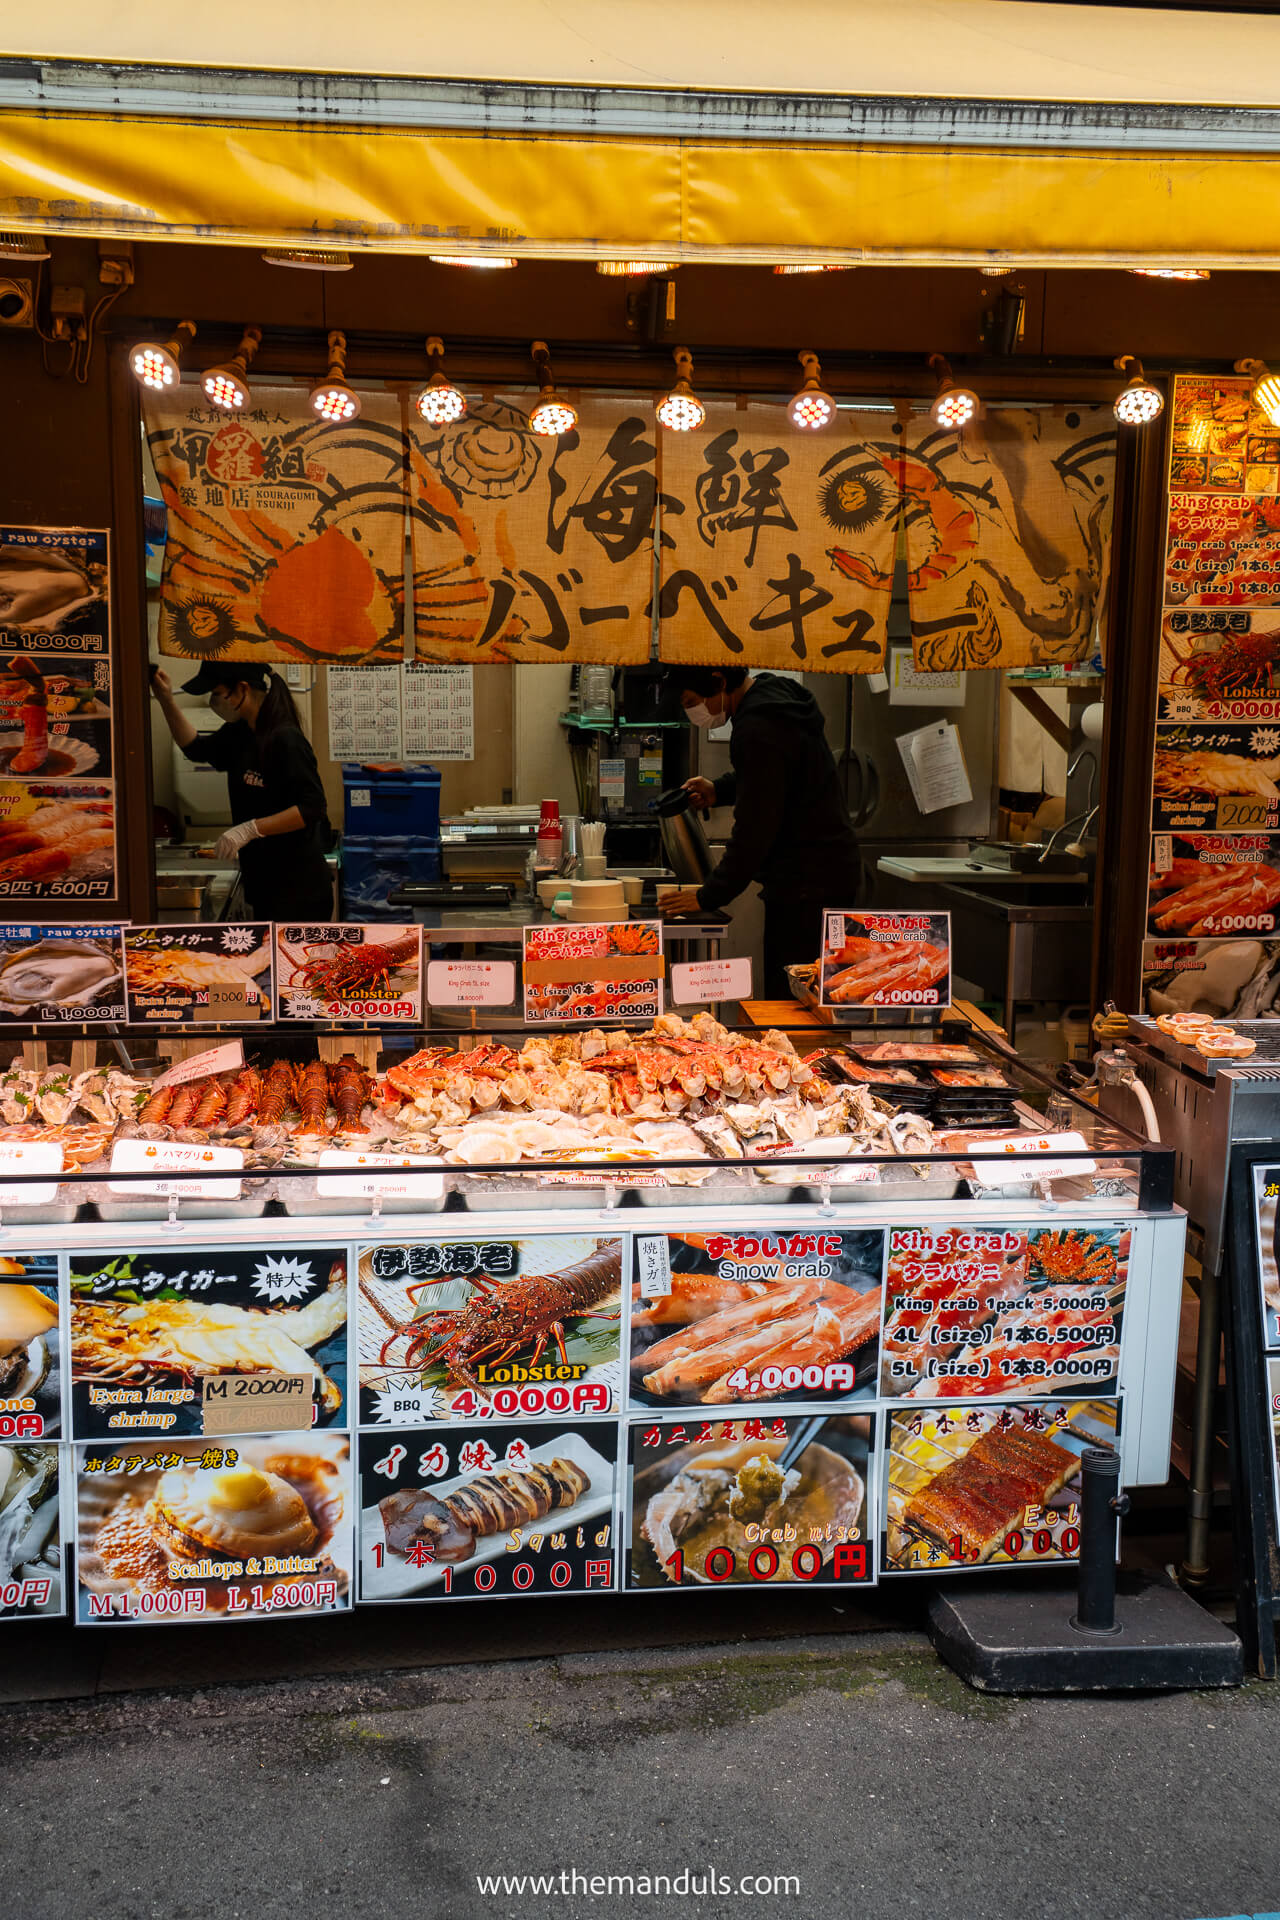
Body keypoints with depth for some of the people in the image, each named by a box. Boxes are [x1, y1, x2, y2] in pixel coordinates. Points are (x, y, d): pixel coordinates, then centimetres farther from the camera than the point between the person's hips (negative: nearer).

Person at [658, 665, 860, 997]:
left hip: (808, 884, -10)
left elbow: (755, 830, -22)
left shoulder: (759, 729, -21)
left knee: (787, 999, -8)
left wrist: (709, 896, -14)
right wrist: (720, 790, 14)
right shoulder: (777, 694, 11)